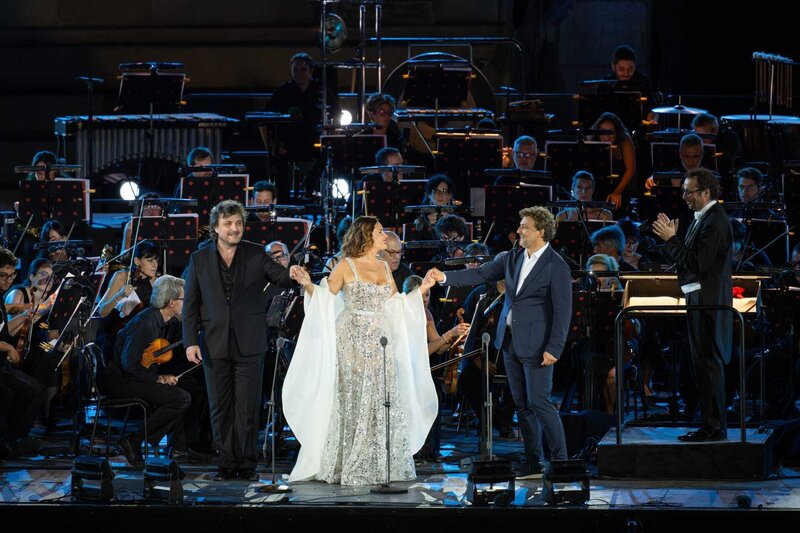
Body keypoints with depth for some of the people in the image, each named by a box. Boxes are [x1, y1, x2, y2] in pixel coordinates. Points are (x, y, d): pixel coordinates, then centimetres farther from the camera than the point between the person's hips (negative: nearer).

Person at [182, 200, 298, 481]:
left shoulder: (256, 255, 4)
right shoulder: (199, 259, 5)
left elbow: (281, 278, -3)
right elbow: (190, 305, 5)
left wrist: (294, 274, -28)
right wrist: (190, 342, -3)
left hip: (249, 344, -1)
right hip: (215, 346, 1)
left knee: (248, 408, 0)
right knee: (220, 408, 5)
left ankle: (246, 463, 8)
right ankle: (227, 463, 12)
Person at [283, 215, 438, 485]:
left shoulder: (384, 267, 14)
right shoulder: (346, 265, -3)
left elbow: (396, 304, 18)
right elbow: (325, 298, -4)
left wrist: (421, 289, 15)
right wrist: (308, 285, -21)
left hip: (380, 342, 5)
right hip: (353, 340, -5)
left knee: (383, 402, 3)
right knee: (353, 401, -4)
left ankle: (380, 467, 9)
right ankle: (349, 467, 2)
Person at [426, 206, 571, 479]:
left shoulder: (556, 267, -11)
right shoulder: (513, 258, 10)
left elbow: (563, 311, -13)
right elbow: (481, 274, 11)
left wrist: (554, 348, -18)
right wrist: (445, 277, 0)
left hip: (536, 344, -7)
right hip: (510, 341, 7)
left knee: (539, 402, -9)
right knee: (522, 404, 9)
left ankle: (560, 459, 0)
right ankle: (533, 462, 15)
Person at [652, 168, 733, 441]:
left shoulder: (715, 221, -16)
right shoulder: (701, 219, 15)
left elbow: (698, 263, -22)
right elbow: (687, 259, 15)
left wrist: (671, 239, -16)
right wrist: (671, 238, 4)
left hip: (709, 303, -10)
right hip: (698, 299, 10)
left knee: (709, 364, -7)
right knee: (704, 364, 13)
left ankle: (714, 427, -4)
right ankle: (711, 424, 19)